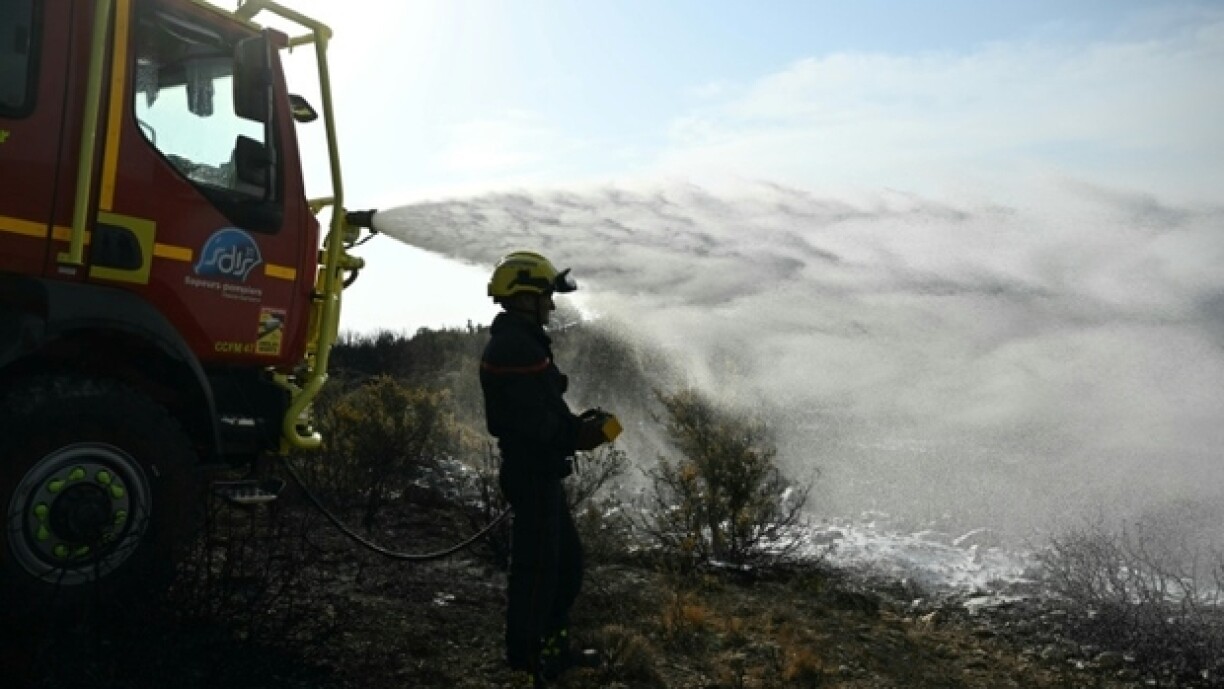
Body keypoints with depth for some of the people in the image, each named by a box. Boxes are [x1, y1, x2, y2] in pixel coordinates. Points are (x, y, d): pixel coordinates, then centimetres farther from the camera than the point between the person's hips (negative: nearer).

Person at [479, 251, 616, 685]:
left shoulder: (518, 342, 15)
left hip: (538, 473, 11)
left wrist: (577, 424, 4)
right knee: (536, 570, 0)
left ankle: (551, 646, 33)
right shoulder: (516, 347, -20)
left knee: (567, 563, 20)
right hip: (533, 476, -11)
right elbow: (535, 421, -26)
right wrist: (580, 434, -12)